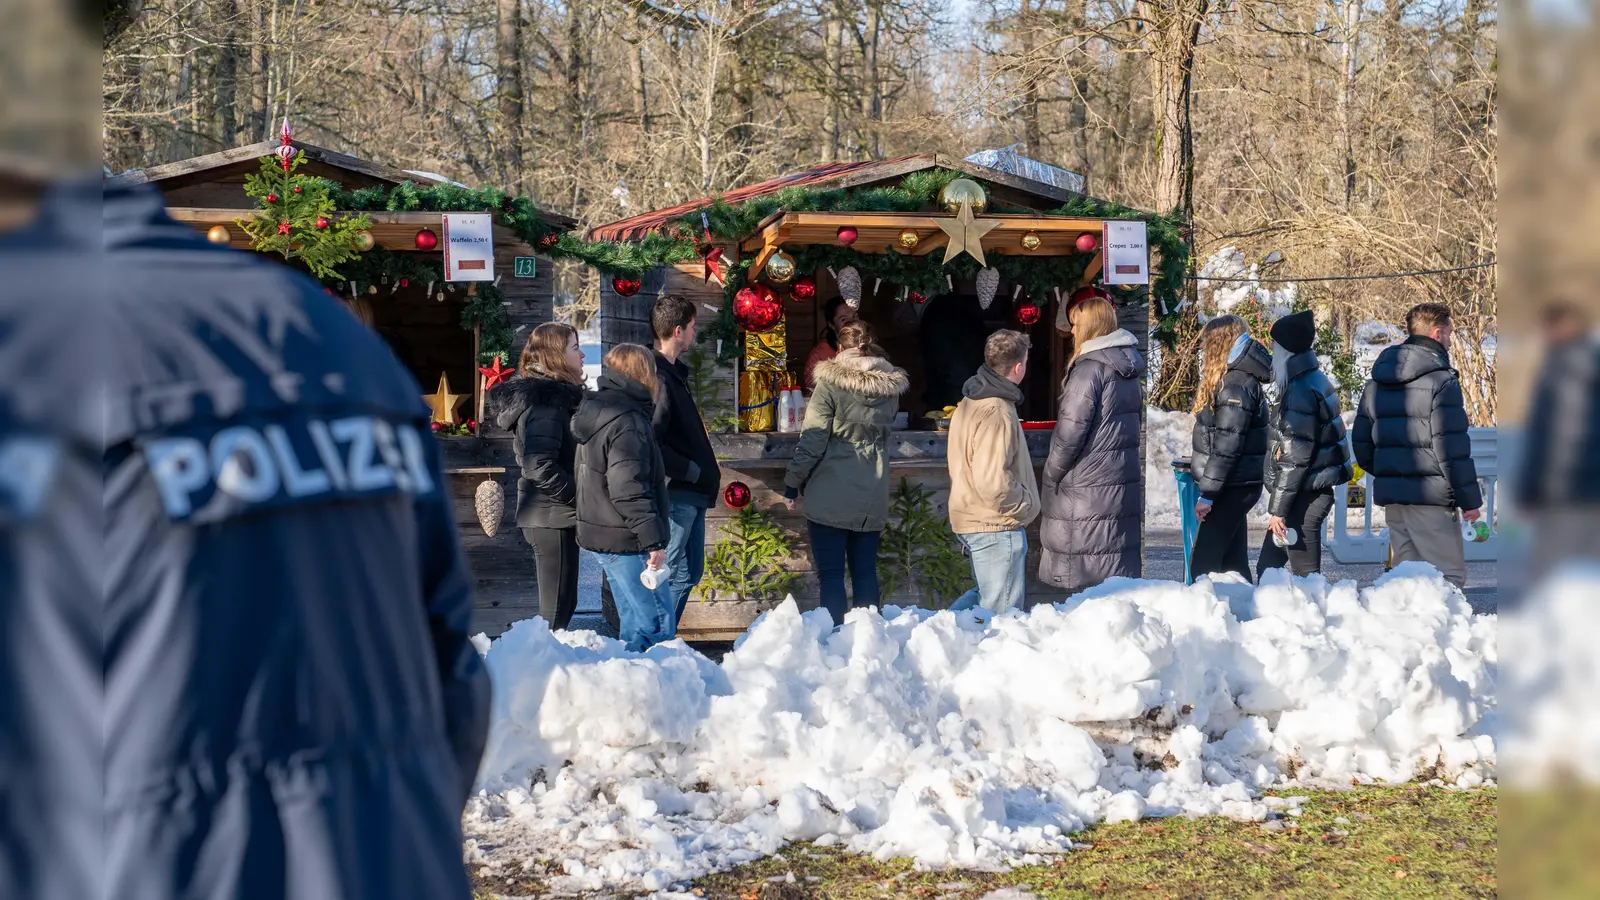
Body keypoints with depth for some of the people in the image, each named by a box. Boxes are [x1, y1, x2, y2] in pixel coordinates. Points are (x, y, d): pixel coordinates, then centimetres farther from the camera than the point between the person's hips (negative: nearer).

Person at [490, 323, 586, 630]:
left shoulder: (552, 395, 14)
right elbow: (542, 468, -26)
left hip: (552, 516, 10)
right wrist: (583, 498, -17)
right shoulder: (548, 401, -17)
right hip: (553, 516, -10)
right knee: (557, 609, -6)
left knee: (561, 605, 14)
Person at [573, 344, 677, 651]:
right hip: (628, 543, -10)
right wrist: (653, 541, -22)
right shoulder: (627, 423, -18)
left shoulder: (595, 414, 13)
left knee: (634, 621, 17)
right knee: (657, 625, -8)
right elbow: (629, 490, -24)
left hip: (601, 538, 10)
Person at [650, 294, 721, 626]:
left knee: (690, 572, 15)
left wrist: (704, 471, 11)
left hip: (691, 492, 11)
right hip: (675, 492, -11)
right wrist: (693, 471, -17)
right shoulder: (657, 377, -19)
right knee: (676, 575, -6)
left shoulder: (672, 372, 15)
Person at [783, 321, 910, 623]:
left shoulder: (831, 382, -9)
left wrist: (792, 483, -2)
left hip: (831, 496, -4)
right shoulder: (891, 386, 5)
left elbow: (812, 439, -10)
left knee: (831, 575, -1)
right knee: (865, 572, 11)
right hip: (872, 498, 4)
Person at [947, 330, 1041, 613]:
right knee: (1002, 613, -3)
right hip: (997, 526, -10)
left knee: (983, 595, 24)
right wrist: (1025, 503, -12)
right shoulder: (997, 413, -21)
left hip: (970, 519, 10)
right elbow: (993, 481, -28)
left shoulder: (969, 403, 11)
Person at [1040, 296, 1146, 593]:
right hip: (1123, 479, 8)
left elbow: (1070, 432, -16)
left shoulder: (1089, 368, -15)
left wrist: (1051, 473, -4)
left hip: (1086, 482, -8)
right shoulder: (1129, 369, 10)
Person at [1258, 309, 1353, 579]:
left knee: (1305, 571, -6)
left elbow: (1295, 456, -21)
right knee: (1267, 568, 14)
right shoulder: (1315, 380, 13)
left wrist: (1277, 508, -17)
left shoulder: (1300, 391, -18)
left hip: (1304, 496, -10)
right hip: (1313, 490, 10)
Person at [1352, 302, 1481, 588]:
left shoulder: (1376, 383, 14)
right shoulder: (1441, 381, -9)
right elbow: (1452, 448, -12)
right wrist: (1470, 499, -6)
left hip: (1390, 498, 8)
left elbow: (1361, 443, 17)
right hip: (1428, 497, -8)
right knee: (1448, 577, -5)